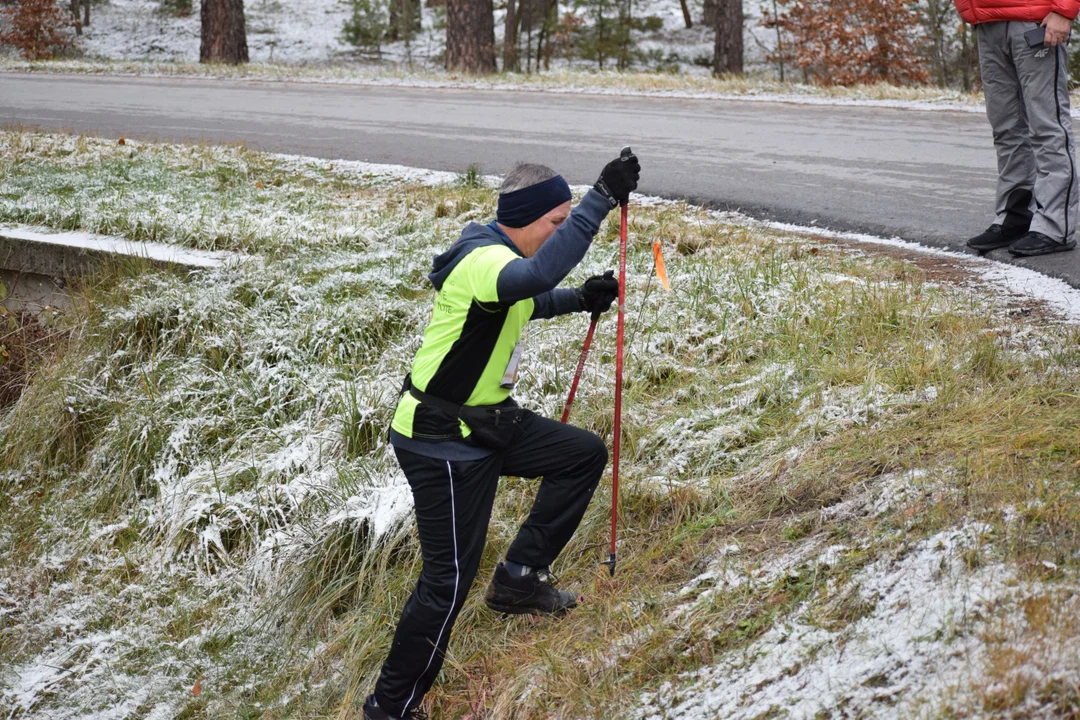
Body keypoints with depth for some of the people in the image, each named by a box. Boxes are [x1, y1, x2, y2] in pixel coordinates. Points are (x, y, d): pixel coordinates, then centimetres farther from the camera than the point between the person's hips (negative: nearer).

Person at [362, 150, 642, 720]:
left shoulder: (500, 255, 5)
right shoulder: (482, 261, -26)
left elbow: (523, 301, 29)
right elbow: (536, 275, -50)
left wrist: (579, 300, 11)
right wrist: (601, 199, -48)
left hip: (488, 422, 10)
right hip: (443, 445, -10)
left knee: (585, 454, 12)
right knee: (448, 581, -5)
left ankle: (520, 578, 17)